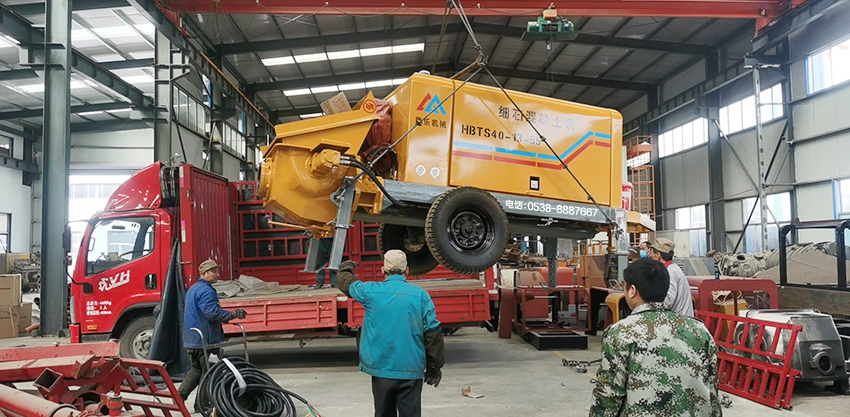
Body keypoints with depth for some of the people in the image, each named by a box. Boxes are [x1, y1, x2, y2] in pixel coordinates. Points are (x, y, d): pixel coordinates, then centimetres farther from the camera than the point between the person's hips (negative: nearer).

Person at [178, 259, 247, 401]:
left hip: (191, 339, 10)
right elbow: (212, 312, -27)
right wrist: (233, 314, -20)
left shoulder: (192, 289, 17)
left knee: (196, 370, 19)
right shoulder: (206, 290, -17)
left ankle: (179, 395, 14)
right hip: (205, 339, -10)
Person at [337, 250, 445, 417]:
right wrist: (435, 367, 5)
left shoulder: (371, 291, -5)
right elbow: (433, 333, -5)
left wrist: (346, 267, 37)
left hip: (381, 369, 1)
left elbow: (347, 284, 15)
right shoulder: (421, 295, -6)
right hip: (411, 371, -1)